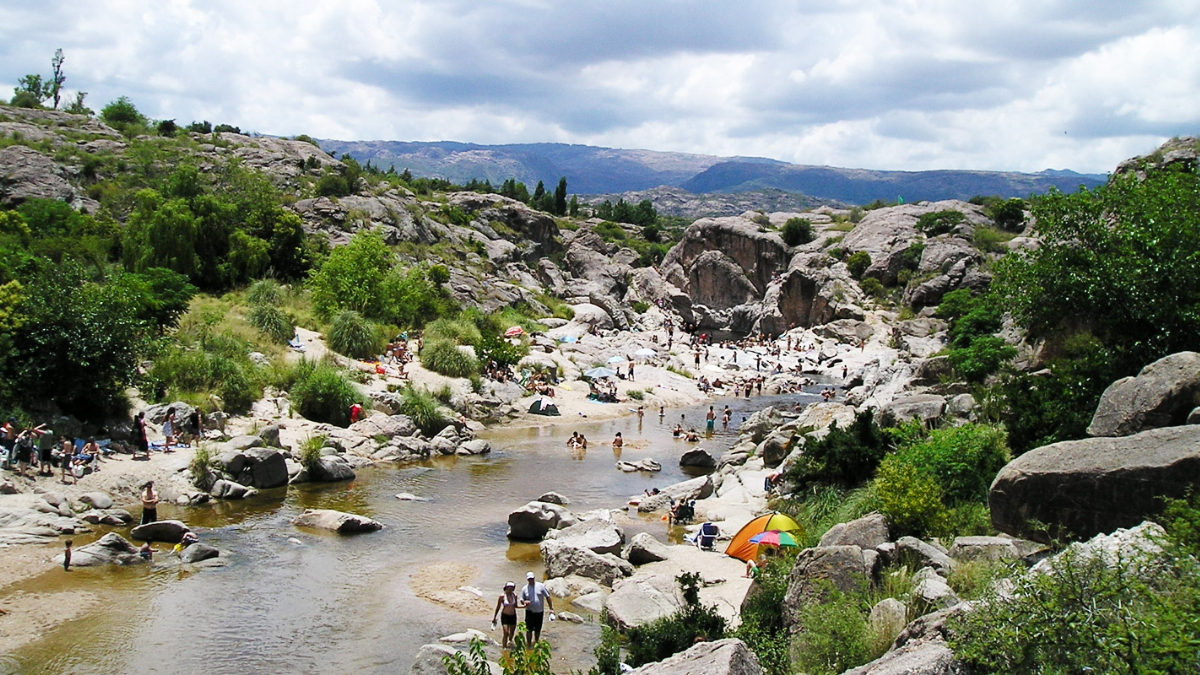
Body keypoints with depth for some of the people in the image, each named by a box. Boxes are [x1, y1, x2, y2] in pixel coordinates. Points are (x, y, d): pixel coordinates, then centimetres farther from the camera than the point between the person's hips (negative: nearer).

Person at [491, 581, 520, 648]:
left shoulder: (514, 595, -2)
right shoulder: (502, 596, -12)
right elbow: (498, 607, -4)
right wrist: (494, 617, -1)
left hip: (513, 616, 4)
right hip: (505, 615, -4)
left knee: (512, 631, 18)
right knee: (506, 632, -15)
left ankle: (510, 641, 48)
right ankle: (504, 647, -6)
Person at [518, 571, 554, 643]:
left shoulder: (540, 586, -3)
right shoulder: (524, 589, 0)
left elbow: (548, 597, 1)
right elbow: (521, 600, 7)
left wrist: (551, 608, -3)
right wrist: (524, 602, -19)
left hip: (539, 612, 0)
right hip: (529, 612, 0)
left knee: (537, 630, 11)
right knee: (529, 629, -3)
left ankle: (536, 643, 30)